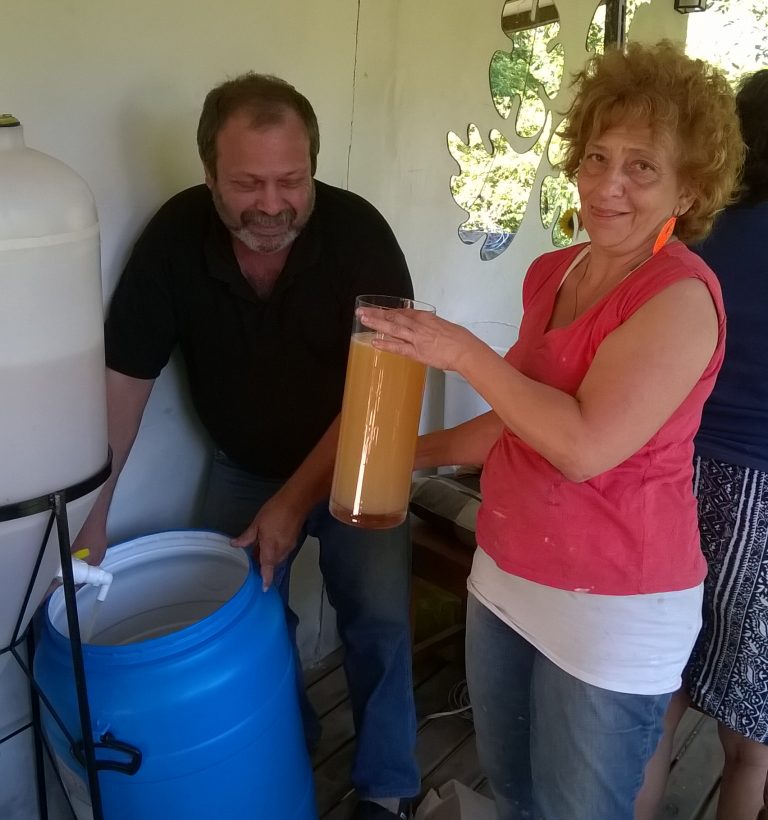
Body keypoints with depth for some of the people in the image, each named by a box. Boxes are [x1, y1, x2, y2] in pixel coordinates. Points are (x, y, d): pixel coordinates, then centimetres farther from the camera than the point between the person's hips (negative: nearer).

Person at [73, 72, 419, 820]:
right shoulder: (175, 236, -17)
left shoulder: (359, 234, -22)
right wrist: (90, 517, -14)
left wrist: (296, 500, -24)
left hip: (353, 466, -2)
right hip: (243, 468, 2)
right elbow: (122, 378, -12)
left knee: (379, 620, -8)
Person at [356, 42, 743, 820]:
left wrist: (464, 352, -23)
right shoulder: (550, 273, 4)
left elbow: (585, 445, -29)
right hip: (507, 577, 8)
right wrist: (419, 451, 9)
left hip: (614, 608, -7)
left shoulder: (680, 296, -19)